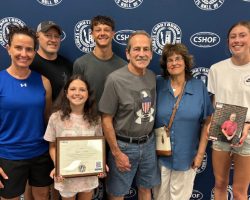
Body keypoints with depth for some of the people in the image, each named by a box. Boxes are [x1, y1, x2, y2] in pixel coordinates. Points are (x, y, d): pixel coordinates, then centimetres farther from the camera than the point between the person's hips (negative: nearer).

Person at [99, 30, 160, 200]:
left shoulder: (153, 77, -1)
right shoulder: (115, 79, -18)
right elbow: (106, 119, -13)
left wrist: (150, 139, 6)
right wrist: (117, 153, -10)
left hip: (149, 143, 5)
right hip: (124, 145, -4)